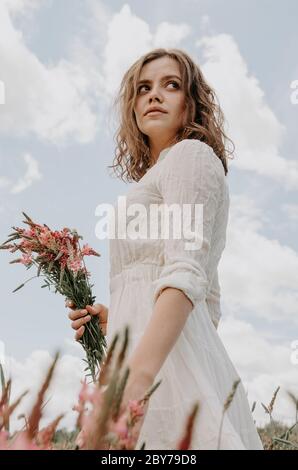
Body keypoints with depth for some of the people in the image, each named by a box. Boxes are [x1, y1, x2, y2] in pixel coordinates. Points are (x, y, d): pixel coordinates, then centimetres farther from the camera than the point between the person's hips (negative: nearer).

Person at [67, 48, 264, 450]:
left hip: (164, 356, -9)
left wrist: (138, 372, -27)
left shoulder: (191, 153, 0)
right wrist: (118, 320, 14)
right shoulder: (163, 178, 25)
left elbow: (186, 274, -16)